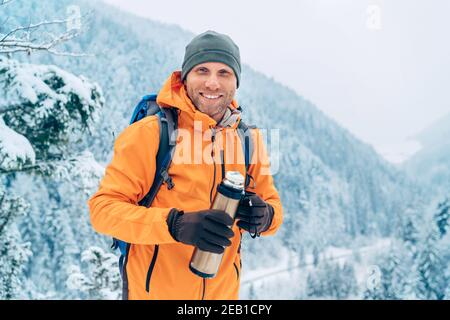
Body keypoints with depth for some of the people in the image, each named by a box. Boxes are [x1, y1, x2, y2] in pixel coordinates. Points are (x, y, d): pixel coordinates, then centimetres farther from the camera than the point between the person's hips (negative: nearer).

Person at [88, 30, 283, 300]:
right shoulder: (148, 133, -16)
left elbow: (273, 205, 6)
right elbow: (103, 208, -18)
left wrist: (264, 216, -18)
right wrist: (176, 224, -33)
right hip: (154, 291, -4)